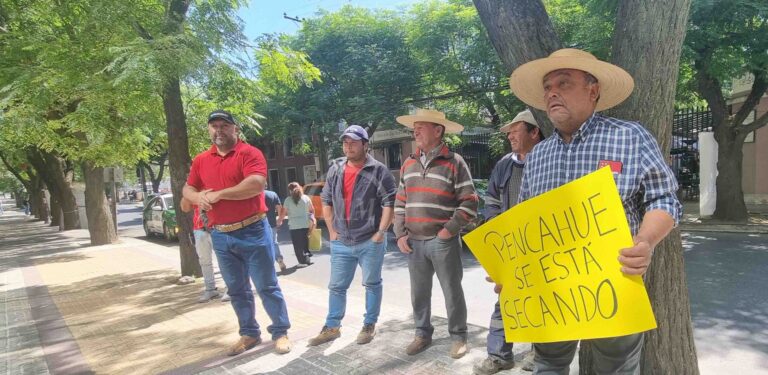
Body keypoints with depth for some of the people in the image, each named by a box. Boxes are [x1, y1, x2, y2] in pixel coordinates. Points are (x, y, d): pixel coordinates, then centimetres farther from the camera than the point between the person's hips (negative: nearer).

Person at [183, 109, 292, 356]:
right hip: (220, 236, 6)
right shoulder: (201, 160, 10)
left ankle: (280, 332, 16)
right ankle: (249, 334, 29)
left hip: (252, 232, -6)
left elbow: (256, 184, -23)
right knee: (236, 290, 15)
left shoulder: (249, 153, -9)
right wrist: (198, 197, -10)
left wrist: (219, 194, -18)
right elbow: (187, 189, 15)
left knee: (267, 286, 3)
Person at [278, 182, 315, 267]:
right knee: (305, 241, 19)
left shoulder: (288, 200, -4)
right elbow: (312, 210, 9)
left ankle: (303, 261, 2)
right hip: (306, 224, 3)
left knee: (298, 245, 3)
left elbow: (283, 213, -3)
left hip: (294, 225, -3)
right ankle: (307, 257, 23)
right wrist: (312, 217, 25)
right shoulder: (306, 198, 4)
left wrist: (279, 221, 11)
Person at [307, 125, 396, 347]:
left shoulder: (378, 171, -8)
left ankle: (369, 325, 25)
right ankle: (331, 327, 24)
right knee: (336, 286, 11)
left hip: (370, 242, -4)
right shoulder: (335, 170, 7)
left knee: (372, 284, 10)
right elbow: (326, 200, 13)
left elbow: (390, 203, -11)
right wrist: (331, 230, 7)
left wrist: (381, 232, -14)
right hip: (341, 242, 4)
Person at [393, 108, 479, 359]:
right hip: (414, 242, 5)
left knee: (452, 292, 7)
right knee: (419, 293, 14)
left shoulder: (454, 162, -5)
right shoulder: (408, 164, 11)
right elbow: (400, 202, 14)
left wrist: (450, 229, -13)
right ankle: (423, 334, 31)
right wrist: (400, 234, 5)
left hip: (443, 242, -5)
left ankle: (458, 337, 23)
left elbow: (469, 202, -7)